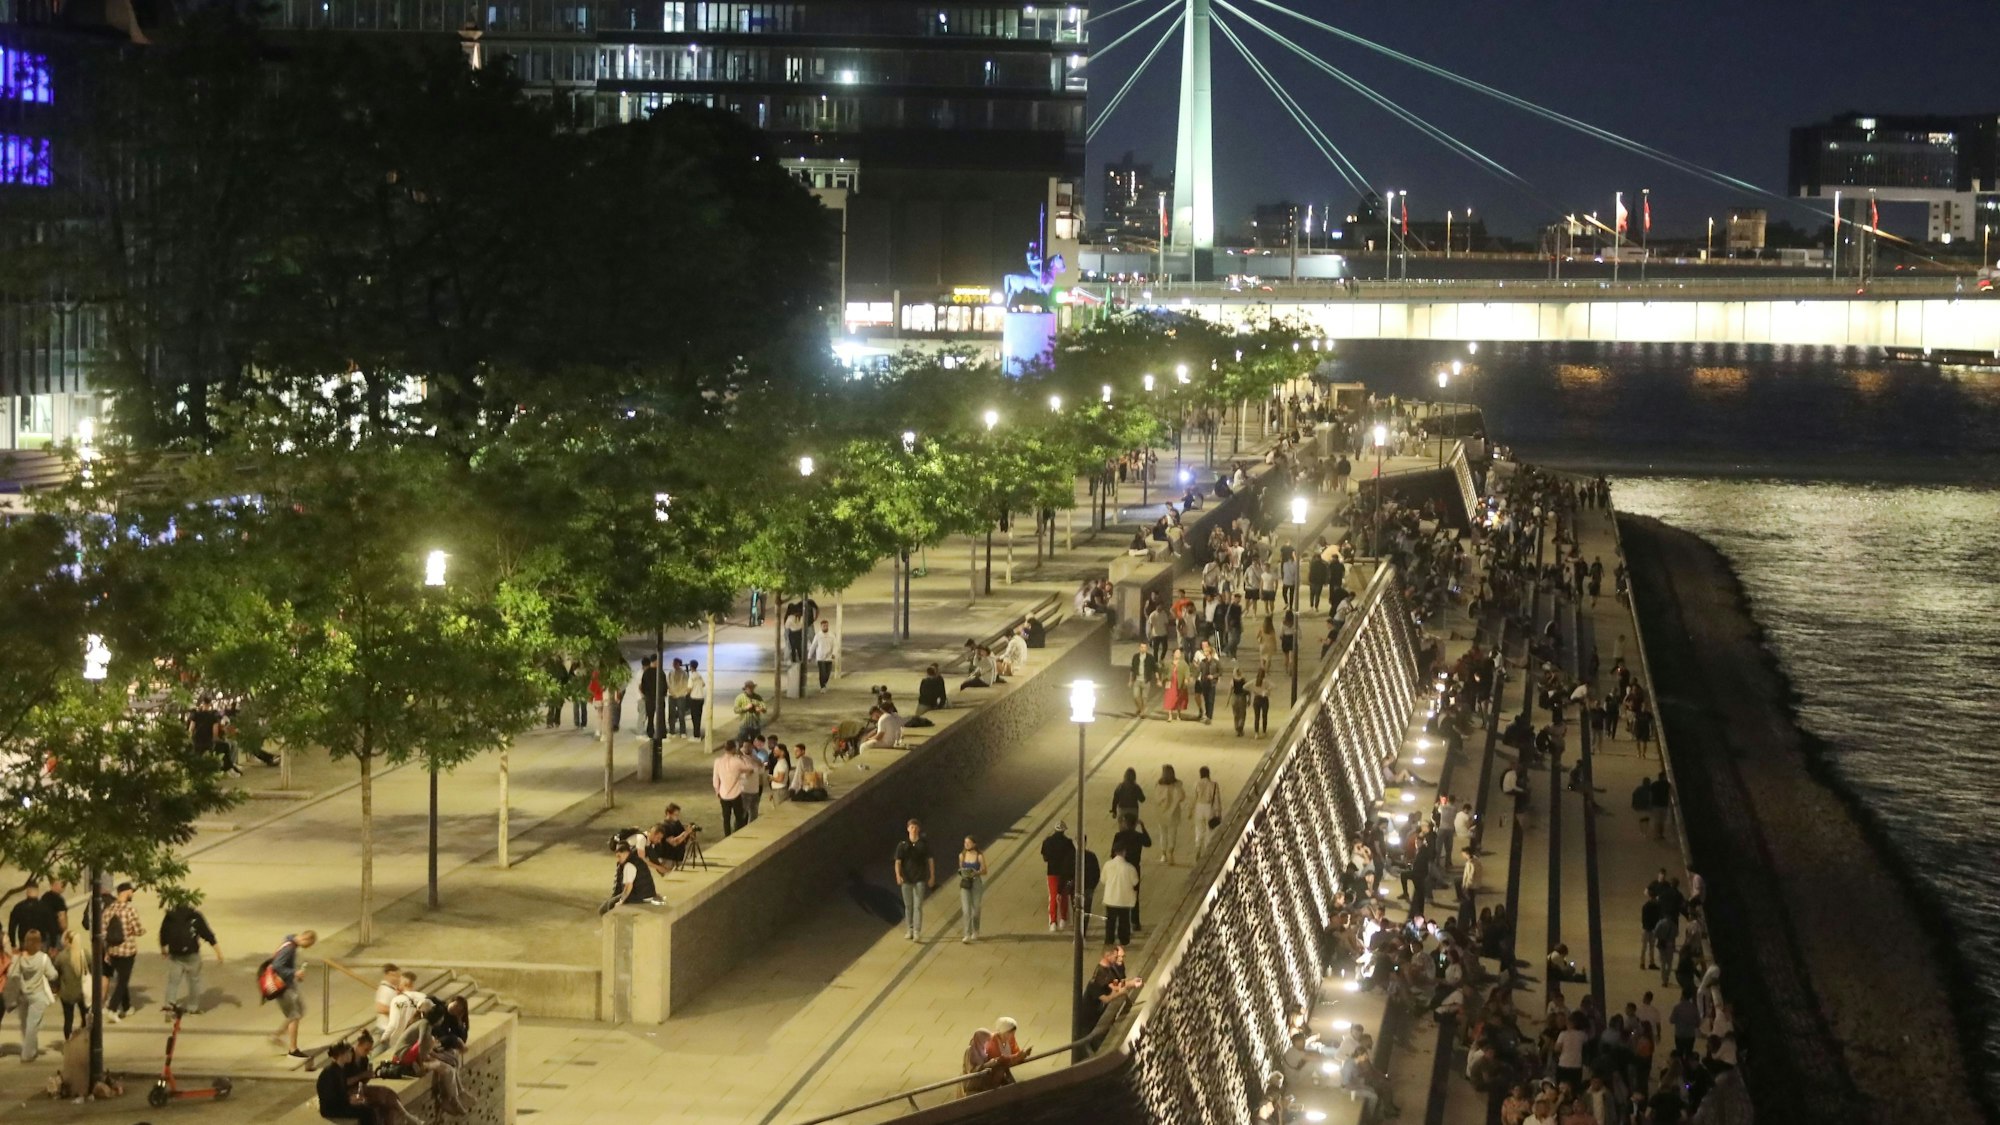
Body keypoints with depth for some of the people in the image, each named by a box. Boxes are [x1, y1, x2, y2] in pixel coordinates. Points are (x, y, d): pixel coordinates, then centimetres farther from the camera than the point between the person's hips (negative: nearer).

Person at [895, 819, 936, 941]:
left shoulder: (924, 844, 3)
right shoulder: (902, 845, 3)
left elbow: (930, 860, 7)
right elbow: (898, 862, -2)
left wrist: (932, 876, 2)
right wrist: (898, 875, -18)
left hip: (920, 879, -2)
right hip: (906, 879, 2)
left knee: (918, 906, -8)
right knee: (908, 906, 8)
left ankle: (917, 932, -13)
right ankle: (909, 930, 18)